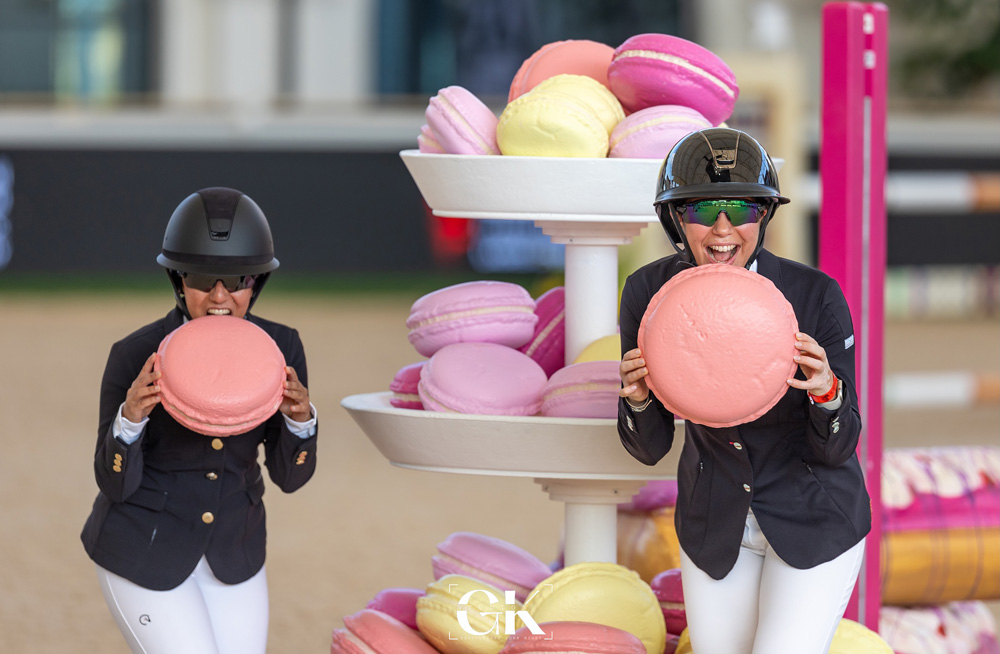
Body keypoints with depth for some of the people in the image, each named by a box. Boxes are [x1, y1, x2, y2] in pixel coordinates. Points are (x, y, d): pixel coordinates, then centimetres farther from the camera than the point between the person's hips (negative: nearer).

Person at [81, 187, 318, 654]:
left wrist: (300, 415, -30)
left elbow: (290, 474, -8)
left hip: (231, 548, 4)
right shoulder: (135, 357, -22)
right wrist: (131, 415, -37)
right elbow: (115, 482, -17)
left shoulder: (279, 349, -11)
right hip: (142, 546, -4)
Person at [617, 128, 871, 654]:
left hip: (814, 516, -3)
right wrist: (637, 396, -31)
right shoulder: (648, 292, -16)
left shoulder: (816, 295, -24)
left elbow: (835, 449, -16)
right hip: (717, 523, 3)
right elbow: (649, 448, -10)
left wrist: (827, 391, -37)